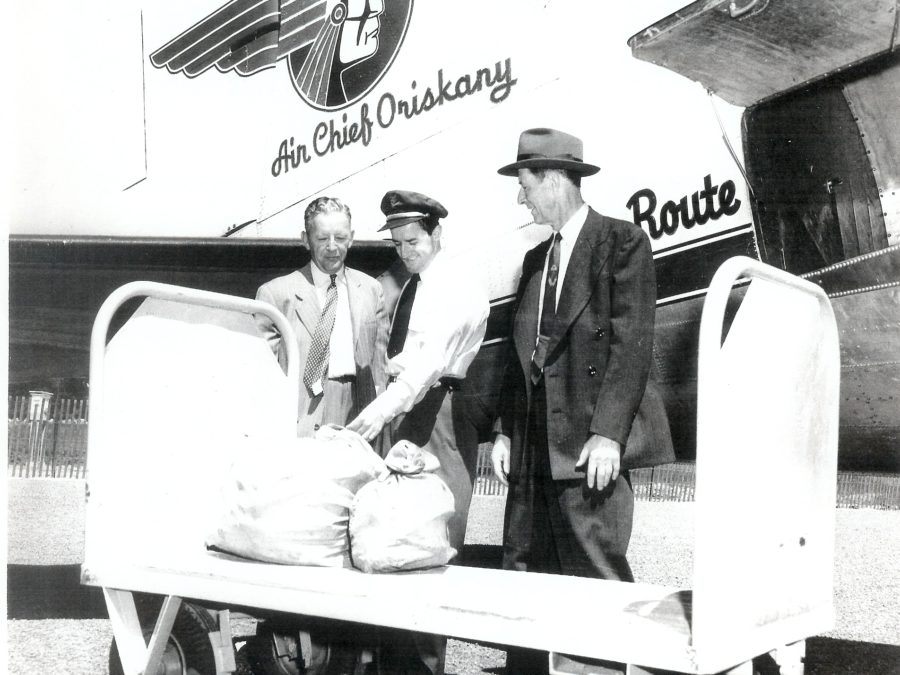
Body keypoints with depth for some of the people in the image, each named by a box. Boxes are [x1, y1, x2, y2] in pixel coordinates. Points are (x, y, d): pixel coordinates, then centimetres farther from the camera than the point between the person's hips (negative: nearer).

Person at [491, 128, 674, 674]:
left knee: (597, 578, -3)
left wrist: (607, 433, -18)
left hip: (588, 445, -7)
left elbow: (632, 344, -11)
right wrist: (505, 429, 9)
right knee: (524, 578, 10)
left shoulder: (622, 241, -2)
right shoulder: (536, 259, 20)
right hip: (534, 448, 7)